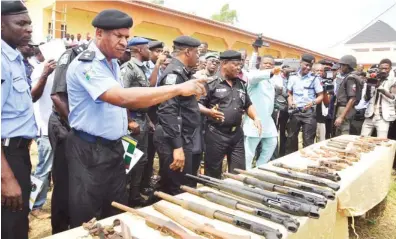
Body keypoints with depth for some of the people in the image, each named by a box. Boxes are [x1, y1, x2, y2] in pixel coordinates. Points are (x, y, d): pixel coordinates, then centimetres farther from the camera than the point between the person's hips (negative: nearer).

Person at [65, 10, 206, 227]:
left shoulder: (112, 63, 10)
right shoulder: (86, 64, -20)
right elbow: (123, 97, -35)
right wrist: (179, 89, -34)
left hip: (113, 147, 8)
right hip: (89, 151, -8)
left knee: (118, 214, 17)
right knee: (87, 221, 7)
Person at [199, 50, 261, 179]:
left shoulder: (241, 84, 13)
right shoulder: (211, 83, -7)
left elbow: (248, 105, 20)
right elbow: (198, 104, -9)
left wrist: (256, 118, 2)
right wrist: (209, 112, -28)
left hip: (237, 133, 6)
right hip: (216, 134, -6)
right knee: (213, 173, 6)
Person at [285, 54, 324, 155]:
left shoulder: (314, 78, -2)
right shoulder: (293, 77, 7)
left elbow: (321, 96, -1)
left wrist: (312, 102, -20)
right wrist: (290, 102, -4)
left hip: (309, 112, -3)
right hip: (295, 111, 3)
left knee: (308, 139, 1)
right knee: (291, 137, 11)